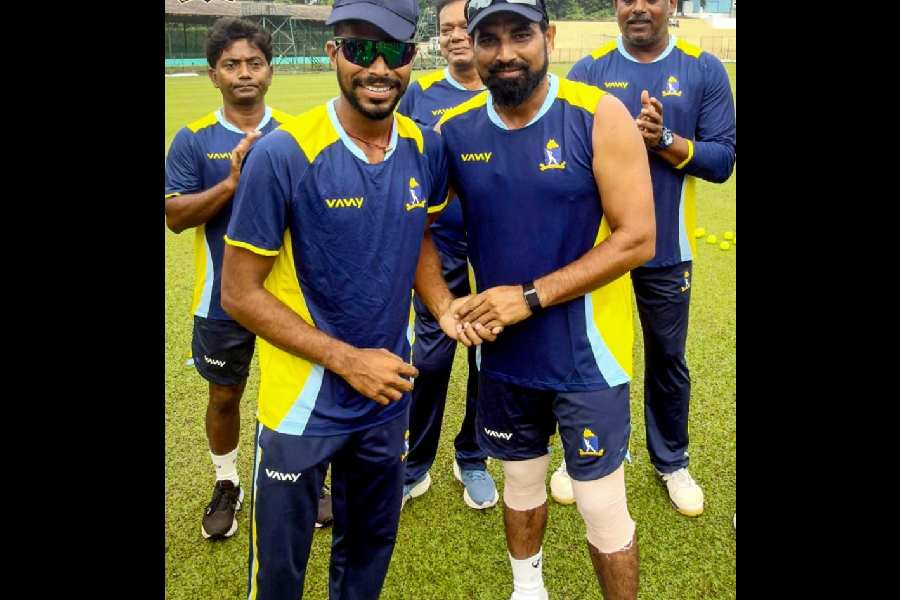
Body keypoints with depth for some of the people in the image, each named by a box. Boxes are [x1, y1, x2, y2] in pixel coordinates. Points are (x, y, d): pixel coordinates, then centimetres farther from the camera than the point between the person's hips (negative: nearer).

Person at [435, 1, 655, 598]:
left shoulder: (599, 116, -13)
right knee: (521, 484, 23)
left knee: (604, 509, 6)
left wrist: (531, 296, -19)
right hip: (504, 352, 4)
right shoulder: (454, 131, -3)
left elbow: (637, 239, -16)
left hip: (586, 353, -4)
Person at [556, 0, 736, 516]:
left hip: (666, 250, 0)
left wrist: (663, 139, -19)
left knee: (668, 361, 14)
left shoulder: (705, 71, -2)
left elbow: (723, 160, -6)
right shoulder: (589, 71, -1)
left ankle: (672, 463, 35)